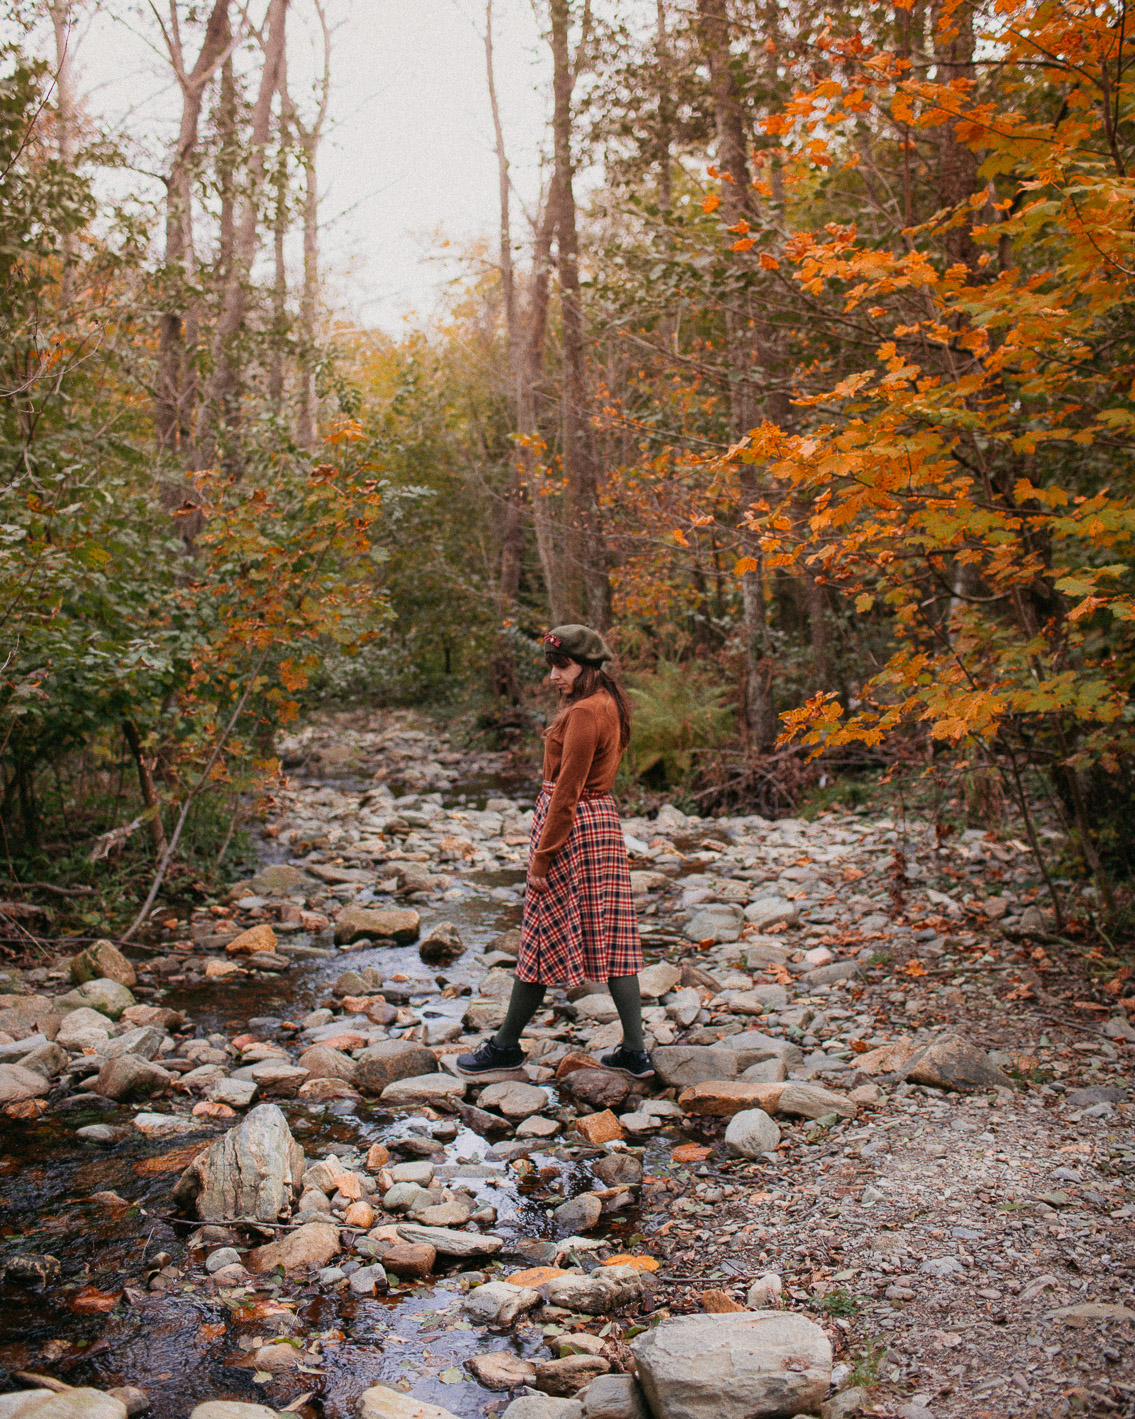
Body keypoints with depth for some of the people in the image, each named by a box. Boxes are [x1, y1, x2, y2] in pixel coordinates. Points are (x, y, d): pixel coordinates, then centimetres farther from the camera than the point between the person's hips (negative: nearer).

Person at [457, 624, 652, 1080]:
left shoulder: (584, 713, -18)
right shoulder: (609, 705, 12)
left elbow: (567, 790, -20)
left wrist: (541, 857, -16)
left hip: (572, 826, -10)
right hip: (603, 819, 10)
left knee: (542, 938, 2)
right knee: (609, 936, 9)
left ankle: (506, 1046, 15)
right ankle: (634, 1051, 11)